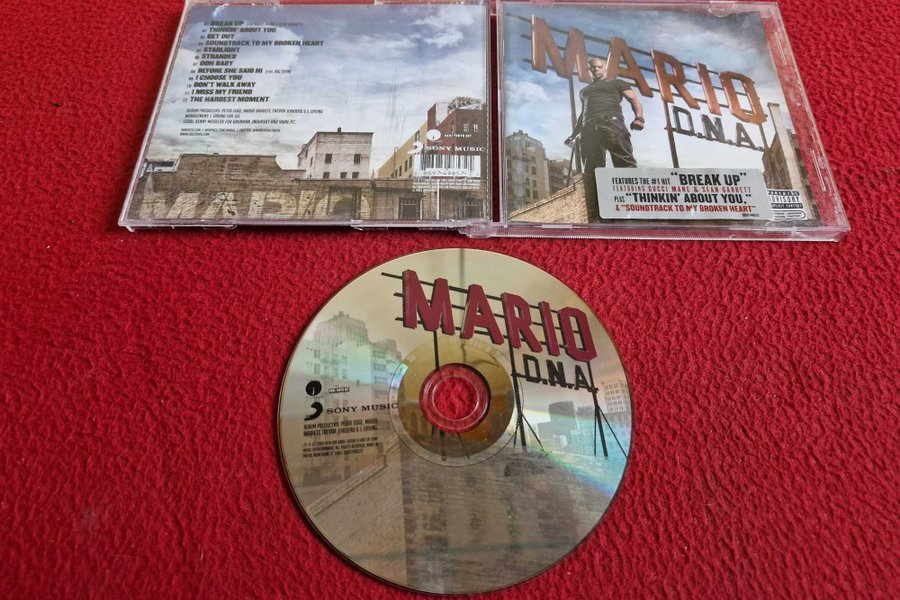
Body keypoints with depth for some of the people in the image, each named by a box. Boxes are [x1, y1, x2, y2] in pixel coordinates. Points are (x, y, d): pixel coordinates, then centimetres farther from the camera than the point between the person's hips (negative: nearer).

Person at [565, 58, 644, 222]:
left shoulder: (616, 83, 23)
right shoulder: (585, 90, 36)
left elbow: (634, 100, 13)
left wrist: (639, 118, -8)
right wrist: (574, 134, 22)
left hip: (612, 123, -3)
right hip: (589, 129, 3)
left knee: (626, 165, -21)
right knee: (591, 172, -11)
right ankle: (595, 218, -16)